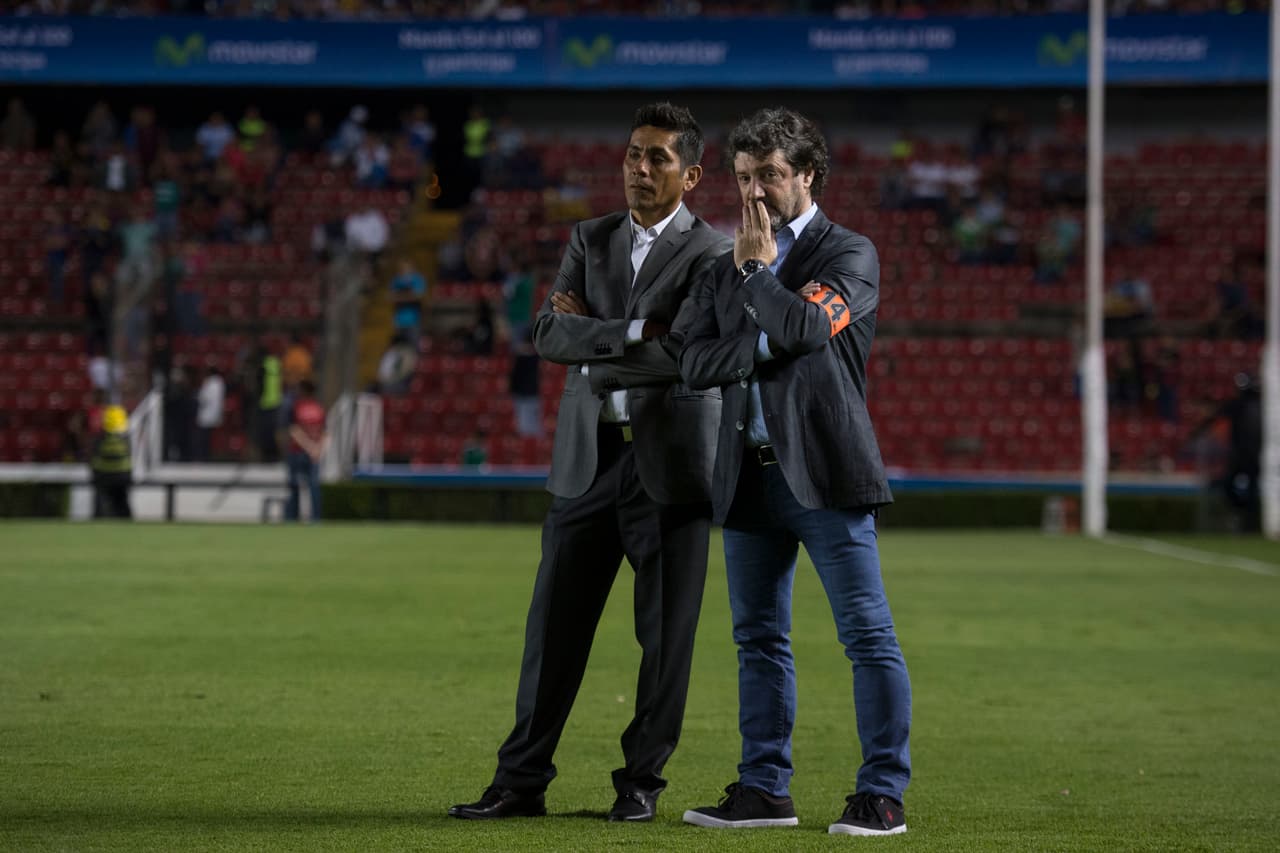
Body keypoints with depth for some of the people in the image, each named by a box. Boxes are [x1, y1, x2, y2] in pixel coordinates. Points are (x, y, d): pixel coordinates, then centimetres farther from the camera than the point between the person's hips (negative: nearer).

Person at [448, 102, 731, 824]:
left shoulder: (713, 253, -3)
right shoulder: (591, 241, 11)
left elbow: (690, 350, -18)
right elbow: (550, 335, -2)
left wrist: (591, 338, -9)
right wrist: (632, 333, -15)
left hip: (672, 463, -4)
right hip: (589, 459, 4)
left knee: (666, 631, 2)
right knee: (555, 625, 3)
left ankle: (642, 783, 12)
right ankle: (522, 781, 8)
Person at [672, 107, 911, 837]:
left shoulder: (850, 255, -1)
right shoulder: (728, 269, 16)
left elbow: (807, 326, -20)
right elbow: (694, 360, 5)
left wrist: (755, 268, -8)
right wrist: (765, 346, -9)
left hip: (825, 473, -6)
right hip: (750, 473, 6)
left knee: (868, 634, -5)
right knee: (760, 638, 9)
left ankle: (884, 796, -3)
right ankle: (765, 790, 15)